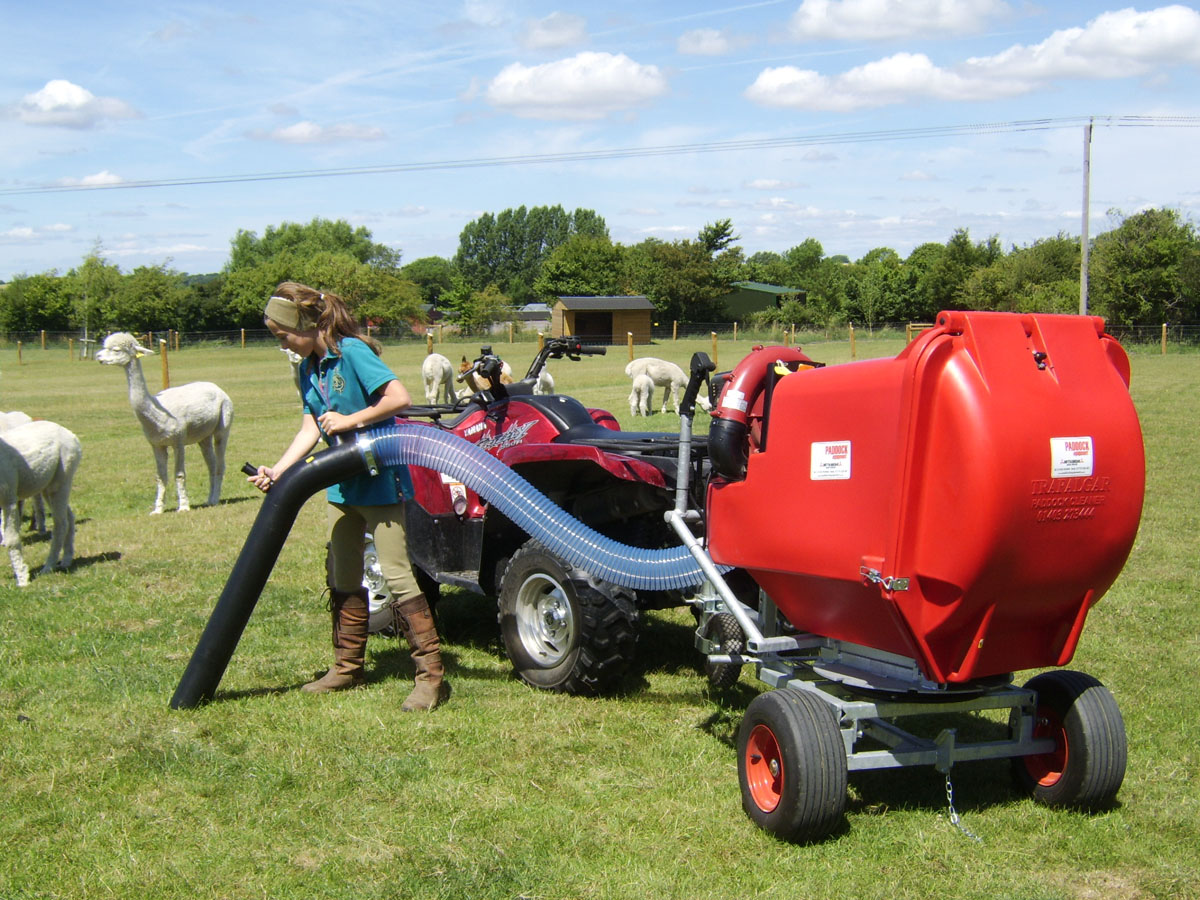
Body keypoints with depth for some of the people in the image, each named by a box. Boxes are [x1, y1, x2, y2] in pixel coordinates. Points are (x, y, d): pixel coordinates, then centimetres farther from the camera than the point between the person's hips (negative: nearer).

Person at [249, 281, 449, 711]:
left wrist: (349, 420, -21)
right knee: (342, 577, 15)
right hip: (341, 485, 9)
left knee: (396, 574, -10)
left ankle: (431, 674, -6)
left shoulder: (352, 352, -16)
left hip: (379, 481, -9)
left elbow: (399, 398, -24)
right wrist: (277, 471, -6)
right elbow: (311, 428, 5)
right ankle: (347, 666, 29)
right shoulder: (308, 368, 8)